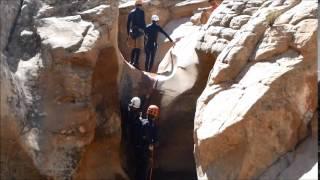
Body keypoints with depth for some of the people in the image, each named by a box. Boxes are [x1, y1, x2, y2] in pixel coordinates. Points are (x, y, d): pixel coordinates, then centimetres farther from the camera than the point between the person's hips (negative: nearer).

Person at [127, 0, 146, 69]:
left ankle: (131, 61, 17)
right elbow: (143, 22, -12)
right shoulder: (141, 12, -5)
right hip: (139, 31, -6)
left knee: (134, 47, 18)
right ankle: (135, 62, -19)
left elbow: (128, 24, 13)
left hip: (132, 32, 6)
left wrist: (128, 34, 20)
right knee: (138, 48, -8)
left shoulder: (131, 12, 12)